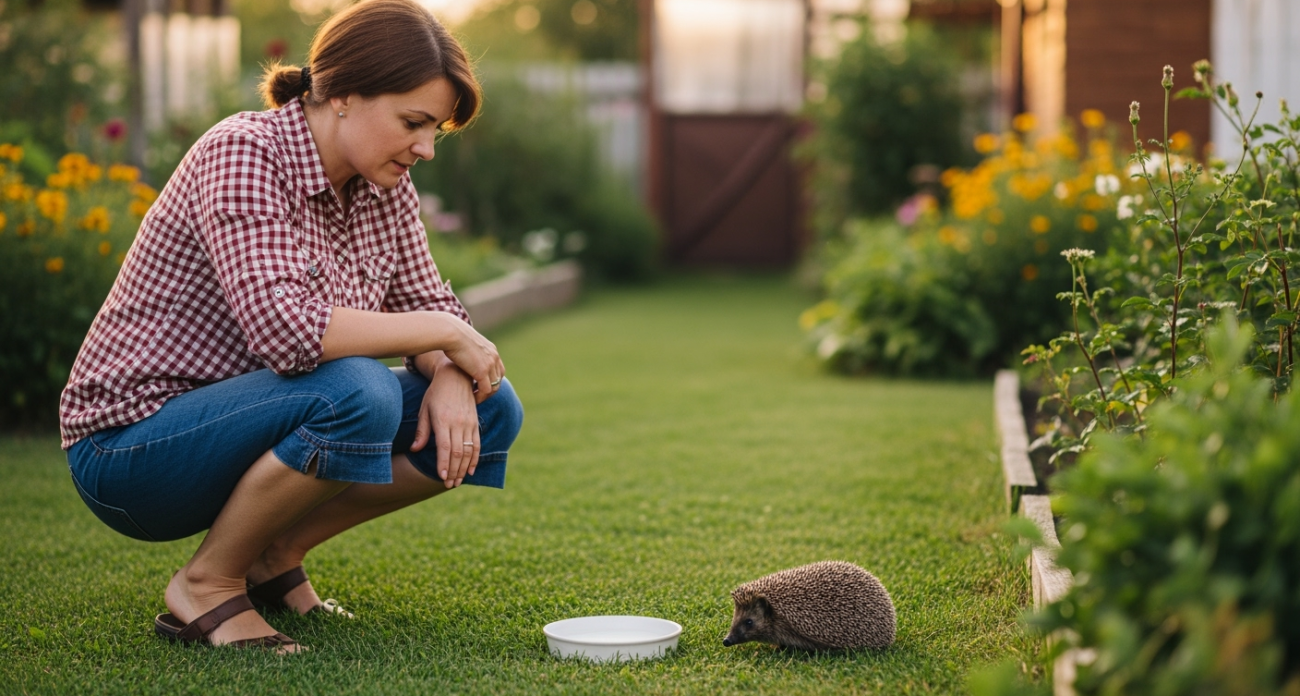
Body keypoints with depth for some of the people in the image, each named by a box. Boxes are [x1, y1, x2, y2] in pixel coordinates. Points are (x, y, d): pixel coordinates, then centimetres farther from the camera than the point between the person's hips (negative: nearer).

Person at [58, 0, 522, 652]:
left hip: (249, 432, 8)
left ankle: (276, 554, 6)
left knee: (489, 412, -4)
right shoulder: (243, 153, -22)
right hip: (131, 447, -8)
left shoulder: (384, 186, 1)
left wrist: (448, 377, -15)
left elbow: (426, 304, 8)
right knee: (354, 393, -35)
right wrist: (447, 333, -24)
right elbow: (285, 330, -34)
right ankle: (207, 583, -11)